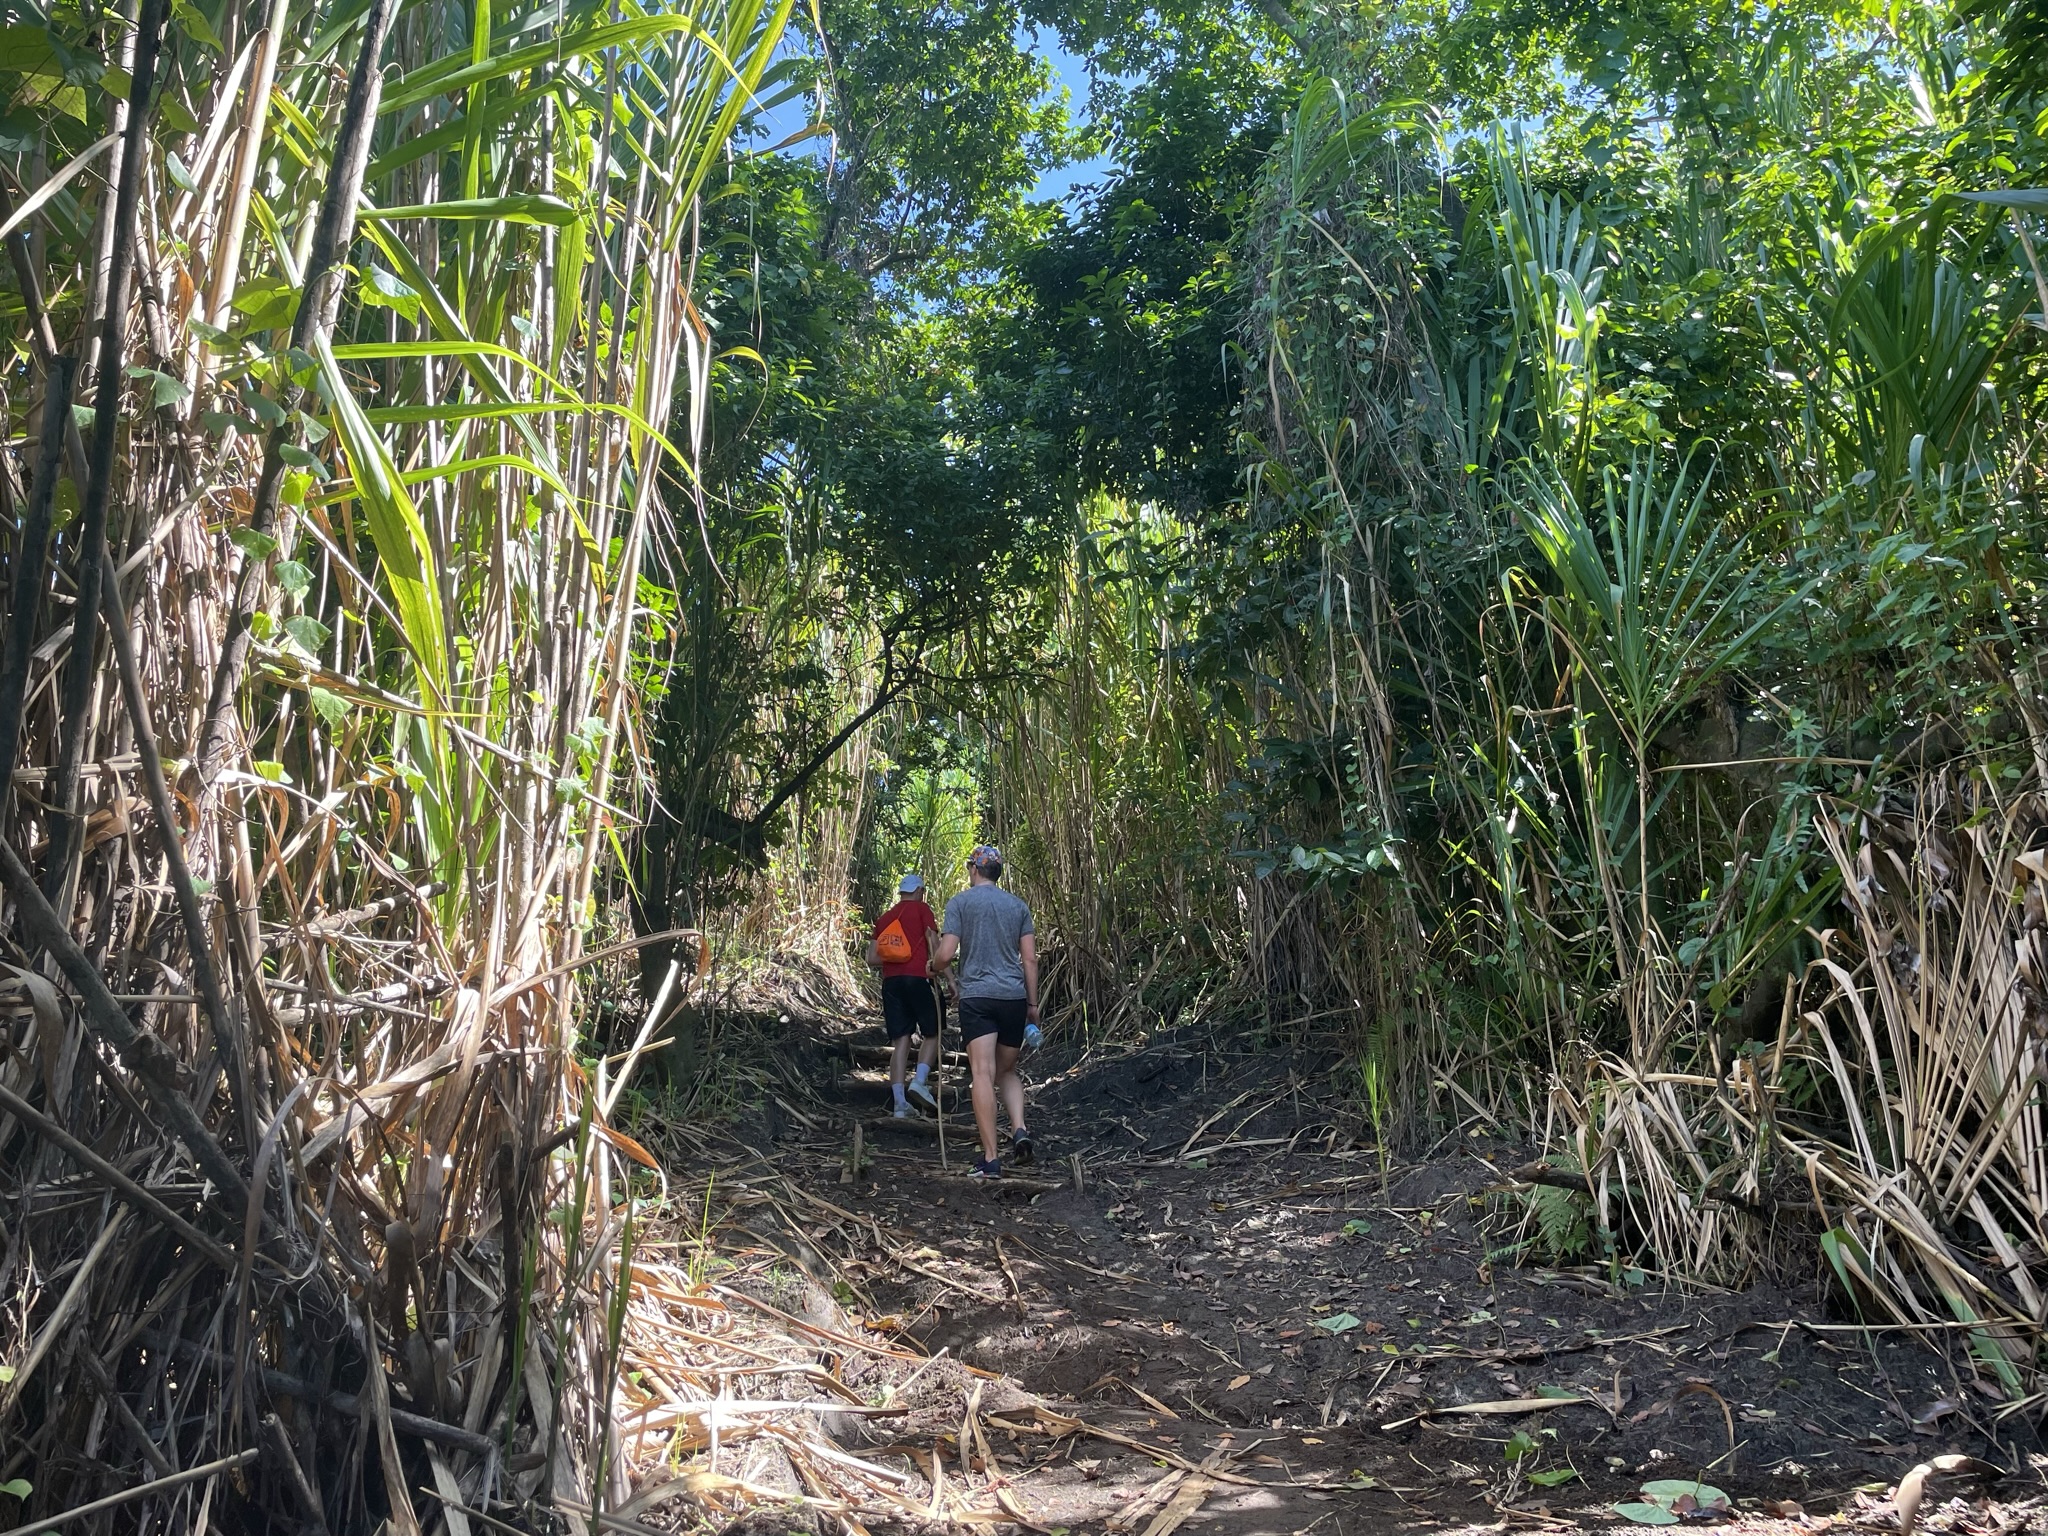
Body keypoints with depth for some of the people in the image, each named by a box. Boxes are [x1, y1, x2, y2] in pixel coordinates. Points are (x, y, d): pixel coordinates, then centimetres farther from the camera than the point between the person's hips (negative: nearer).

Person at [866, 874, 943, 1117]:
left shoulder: (885, 917, 18)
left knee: (900, 1040, 4)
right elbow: (934, 944, -7)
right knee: (932, 1034, 8)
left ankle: (899, 1103, -3)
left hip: (890, 981, 5)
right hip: (917, 979, -5)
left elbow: (871, 958, 15)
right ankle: (920, 1081, -14)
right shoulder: (921, 909, 4)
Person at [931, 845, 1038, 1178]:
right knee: (1007, 1071, 18)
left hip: (976, 997, -3)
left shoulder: (959, 903, 2)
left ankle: (990, 1160, -10)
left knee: (983, 1074, -7)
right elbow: (1029, 959, 7)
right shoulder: (1018, 906, 12)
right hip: (1014, 997, 4)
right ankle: (1019, 1129, -5)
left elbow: (946, 954, -6)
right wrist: (1033, 1005, 13)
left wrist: (936, 966, 16)